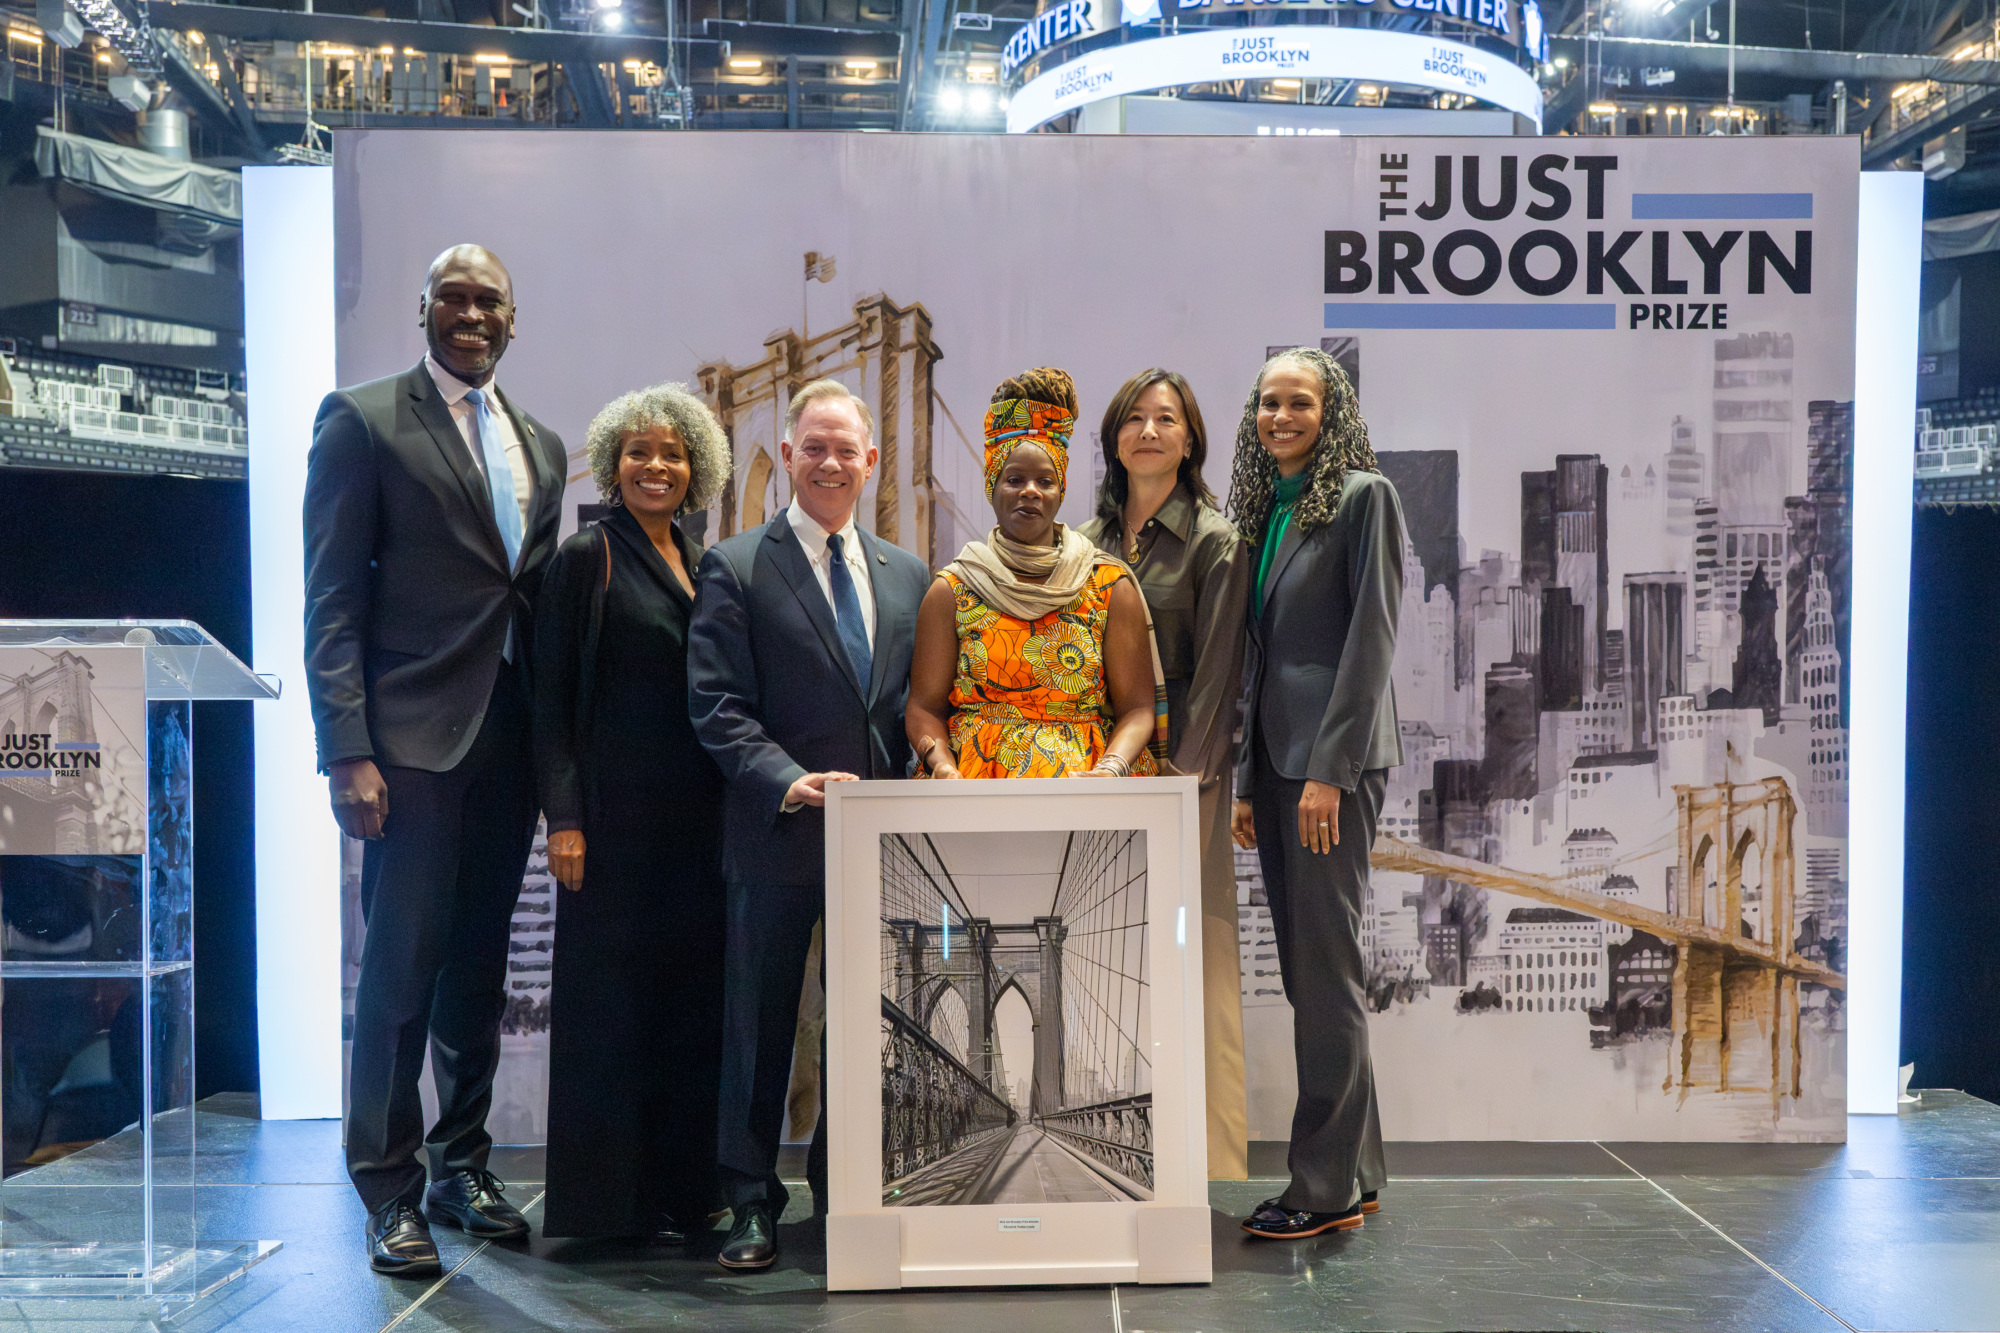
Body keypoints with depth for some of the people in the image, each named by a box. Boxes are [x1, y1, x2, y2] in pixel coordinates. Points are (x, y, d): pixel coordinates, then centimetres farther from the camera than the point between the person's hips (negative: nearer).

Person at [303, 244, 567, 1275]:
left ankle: (460, 1164, 26)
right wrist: (347, 752, -14)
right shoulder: (363, 419, 0)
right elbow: (332, 600, -6)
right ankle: (388, 1191, 12)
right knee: (402, 965, -2)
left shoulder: (540, 444, 17)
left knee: (480, 960, 12)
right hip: (413, 737, -5)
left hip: (510, 739, 6)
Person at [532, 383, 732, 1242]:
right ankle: (601, 1200, 12)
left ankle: (679, 1191, 20)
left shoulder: (700, 565, 14)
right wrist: (564, 817, -14)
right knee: (610, 997, 0)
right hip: (616, 813, -6)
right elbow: (552, 699, -6)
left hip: (695, 817, 6)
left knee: (689, 994, 9)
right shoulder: (587, 558, -3)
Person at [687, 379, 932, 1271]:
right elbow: (717, 706, -7)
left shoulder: (907, 576, 13)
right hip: (780, 832, -4)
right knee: (761, 1025, 6)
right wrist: (790, 781, -21)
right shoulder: (736, 569, -1)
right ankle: (751, 1203, 20)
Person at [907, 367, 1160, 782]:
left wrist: (1112, 768, -12)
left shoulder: (1110, 586, 10)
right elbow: (925, 706, 9)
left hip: (1083, 781, 0)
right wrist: (941, 766, -10)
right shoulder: (951, 591, 11)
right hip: (973, 788, 0)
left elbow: (1137, 708, 7)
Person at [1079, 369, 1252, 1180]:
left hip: (1182, 774, -5)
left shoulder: (1215, 542, -1)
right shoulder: (1088, 541, 14)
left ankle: (1209, 1166, 9)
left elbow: (1215, 674, -7)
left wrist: (1179, 780, -14)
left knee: (1195, 967, -2)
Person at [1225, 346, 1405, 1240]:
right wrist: (1248, 781, 15)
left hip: (1333, 759, -8)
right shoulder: (1265, 509, 18)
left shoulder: (1363, 496, -4)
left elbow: (1370, 635, -12)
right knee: (1306, 968, 10)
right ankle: (1354, 1172, 21)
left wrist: (1329, 768, -18)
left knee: (1325, 967, -6)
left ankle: (1328, 1186, 4)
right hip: (1276, 760, 8)